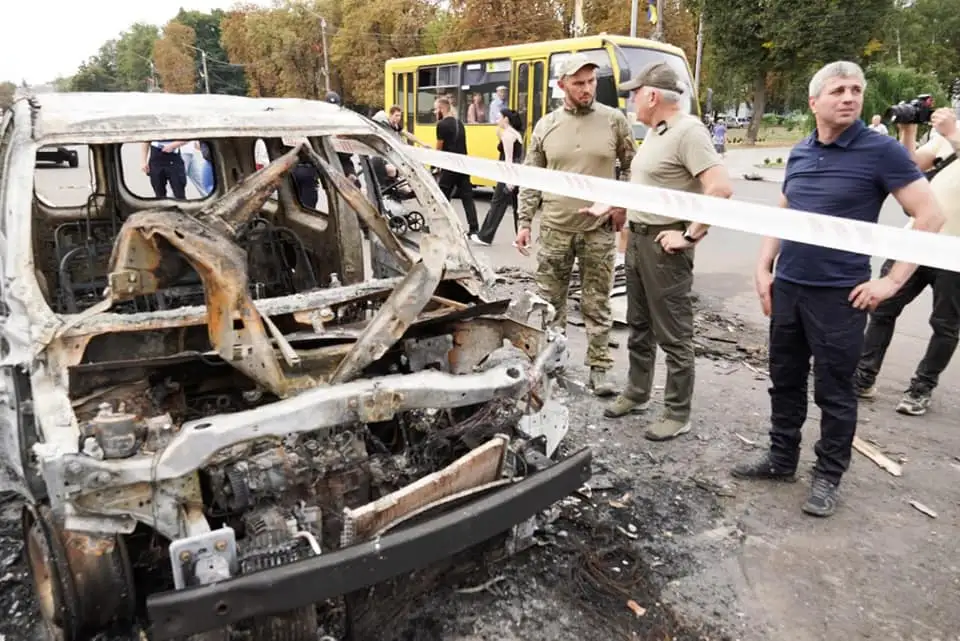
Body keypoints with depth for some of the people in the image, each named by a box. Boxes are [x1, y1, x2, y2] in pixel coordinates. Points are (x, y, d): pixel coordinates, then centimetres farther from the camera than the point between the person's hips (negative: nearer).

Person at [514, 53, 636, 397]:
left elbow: (631, 166, 9)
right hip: (554, 228, 1)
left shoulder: (614, 120, 1)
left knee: (597, 305, 6)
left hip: (599, 230, -1)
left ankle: (599, 369, 16)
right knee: (550, 301, 9)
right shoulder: (545, 126, 5)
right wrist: (524, 222, 3)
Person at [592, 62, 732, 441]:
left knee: (673, 334, 0)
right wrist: (606, 205, 21)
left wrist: (691, 235, -21)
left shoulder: (688, 132, -17)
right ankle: (637, 394, 33)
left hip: (665, 243, -10)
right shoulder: (654, 131, 13)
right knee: (639, 326, 19)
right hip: (637, 237, 10)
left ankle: (678, 414, 12)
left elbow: (721, 188, -26)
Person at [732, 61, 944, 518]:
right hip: (787, 288, 6)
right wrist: (764, 268, 8)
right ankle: (781, 458, 32)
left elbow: (930, 215, -9)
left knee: (833, 391, 6)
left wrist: (892, 281, -12)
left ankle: (828, 476, 22)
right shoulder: (799, 152, 9)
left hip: (839, 295, -5)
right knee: (785, 380, 15)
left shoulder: (881, 151, -8)